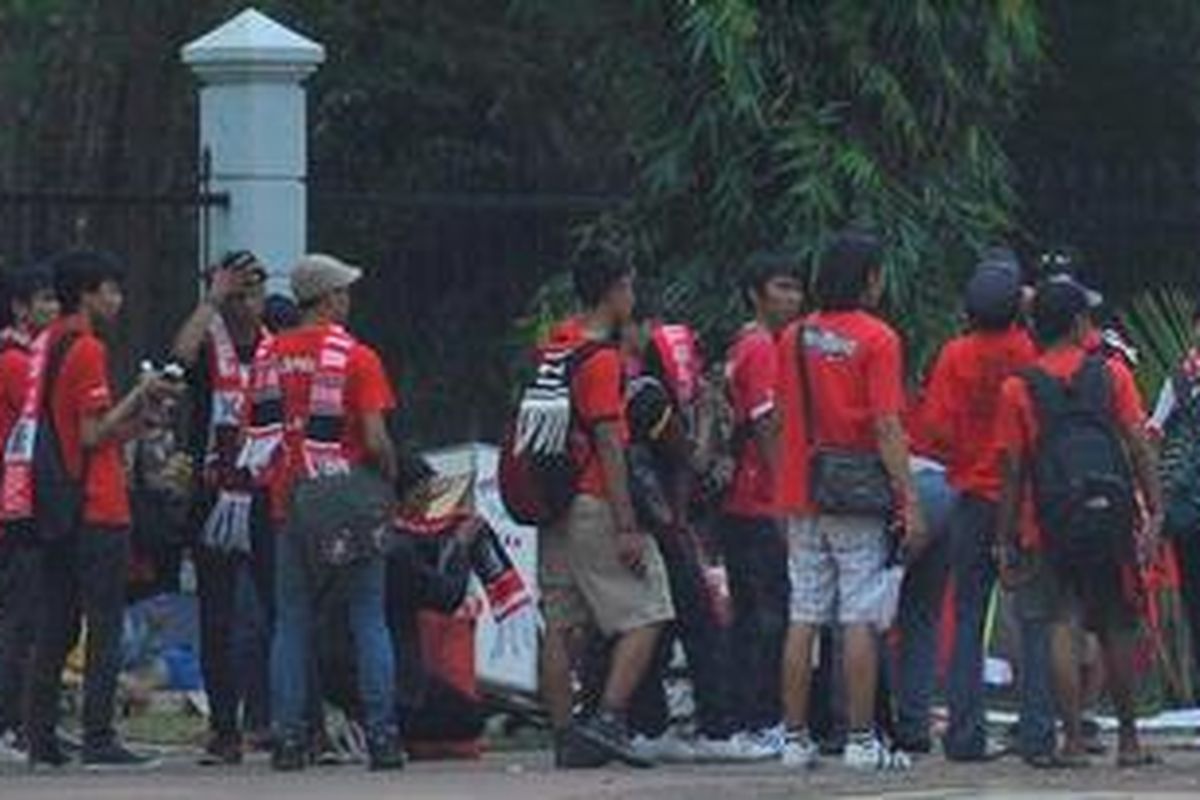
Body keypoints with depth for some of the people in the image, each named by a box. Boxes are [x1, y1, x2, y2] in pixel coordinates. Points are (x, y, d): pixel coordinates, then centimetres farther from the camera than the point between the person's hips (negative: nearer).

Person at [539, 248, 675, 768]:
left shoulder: (557, 344, 11)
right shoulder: (602, 359, -14)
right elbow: (609, 444, -18)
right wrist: (627, 527, -18)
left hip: (554, 506, 8)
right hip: (595, 505, -8)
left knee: (560, 626, 7)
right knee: (646, 614, -3)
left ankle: (564, 738, 7)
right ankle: (609, 719, -14)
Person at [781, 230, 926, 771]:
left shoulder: (798, 336, 7)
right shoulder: (876, 339, -8)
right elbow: (887, 429, -13)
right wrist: (910, 504, -10)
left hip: (805, 493, 5)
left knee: (804, 618, 7)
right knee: (861, 620, -3)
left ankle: (796, 737, 9)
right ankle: (861, 741, -3)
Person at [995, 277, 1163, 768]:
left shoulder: (1019, 388, 2)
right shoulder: (1111, 374, 3)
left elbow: (1013, 470, 1)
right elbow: (1138, 446, -2)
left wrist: (1006, 541, 4)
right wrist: (1155, 511, 0)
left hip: (1053, 522, -1)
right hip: (1112, 515, 1)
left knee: (1060, 625, 2)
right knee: (1117, 627, 12)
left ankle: (1072, 741, -7)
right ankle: (1128, 739, 19)